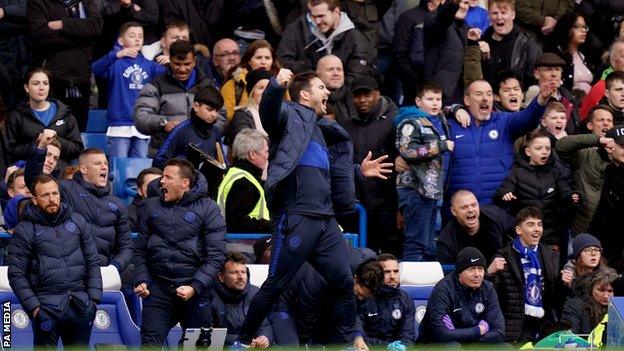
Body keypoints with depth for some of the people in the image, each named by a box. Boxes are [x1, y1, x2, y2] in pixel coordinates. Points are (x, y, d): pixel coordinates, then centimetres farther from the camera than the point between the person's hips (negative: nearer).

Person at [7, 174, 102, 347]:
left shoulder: (78, 222, 10)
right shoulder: (25, 231, -1)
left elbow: (93, 262, 13)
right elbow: (17, 274, -3)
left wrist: (94, 297, 2)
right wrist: (33, 306, -11)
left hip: (81, 305, 4)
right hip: (47, 308, -3)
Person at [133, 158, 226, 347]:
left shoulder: (207, 209, -1)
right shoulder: (153, 207, 11)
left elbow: (216, 256, -6)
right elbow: (140, 249, 15)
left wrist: (195, 287, -16)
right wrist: (141, 280, 1)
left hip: (194, 290, -2)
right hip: (158, 288, 2)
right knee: (150, 343, -8)